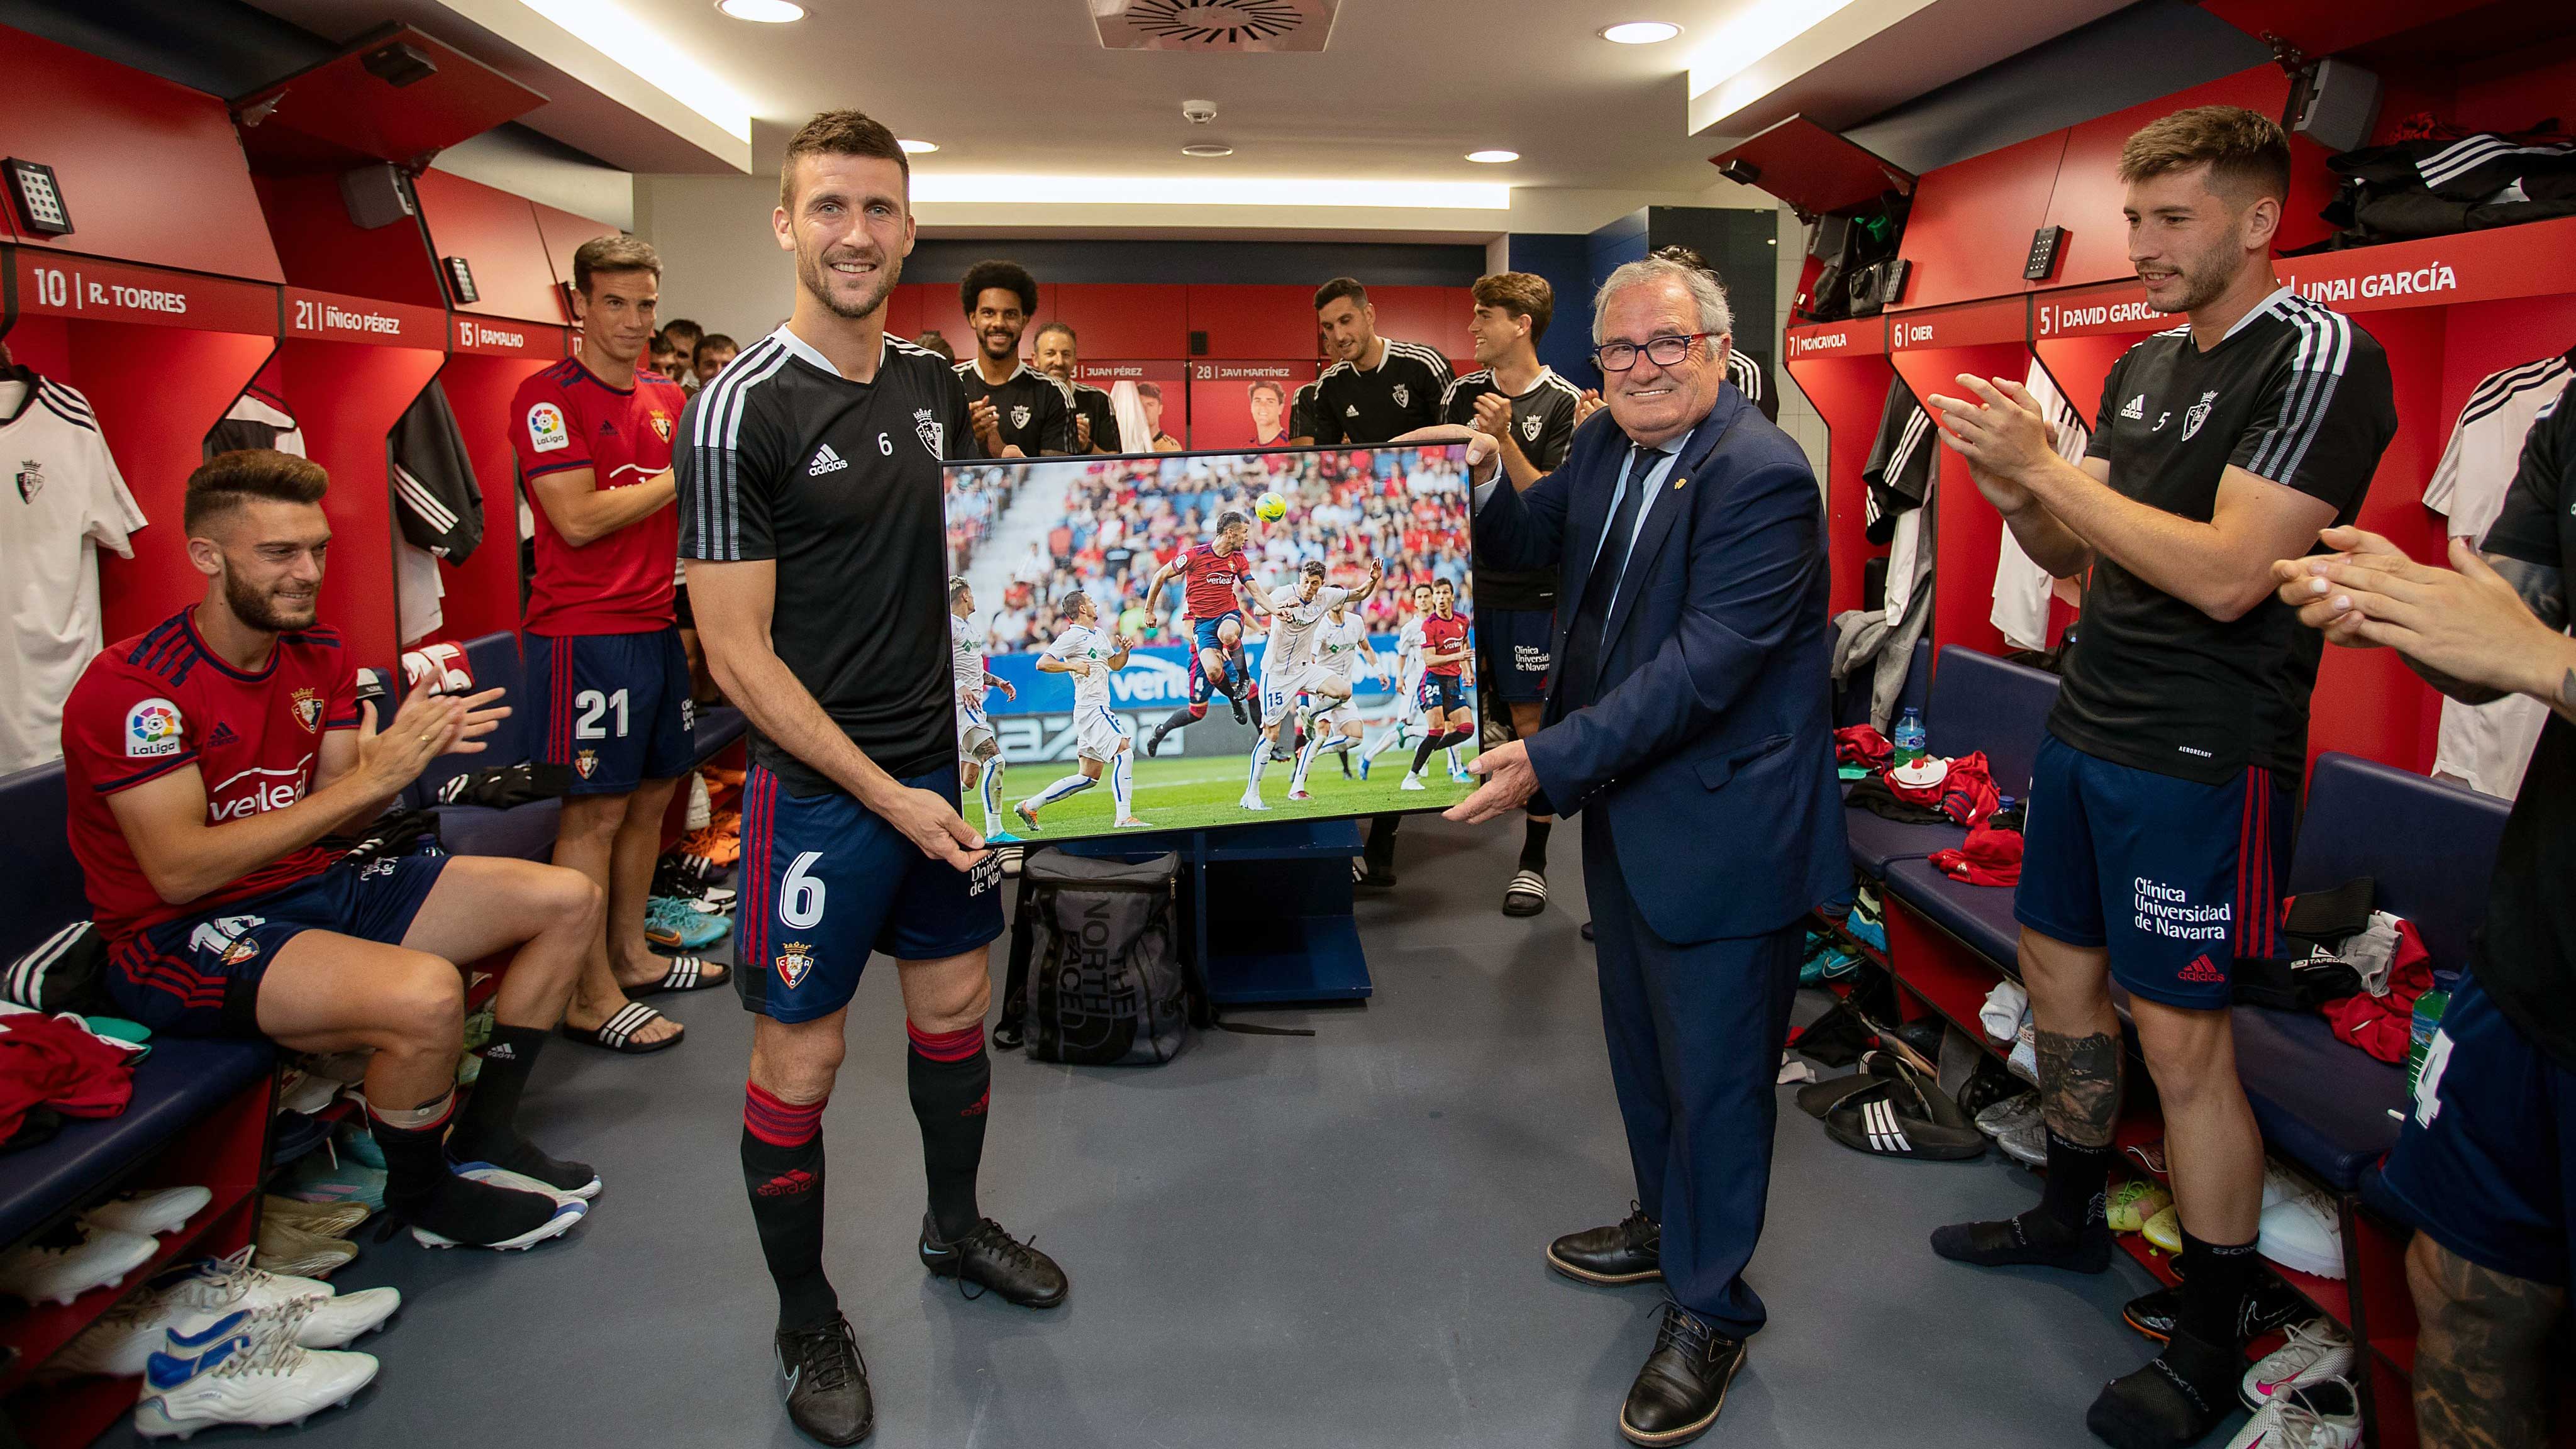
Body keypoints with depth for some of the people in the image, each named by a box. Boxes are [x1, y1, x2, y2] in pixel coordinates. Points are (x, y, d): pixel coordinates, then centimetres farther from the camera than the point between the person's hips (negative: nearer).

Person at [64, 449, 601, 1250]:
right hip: (182, 936, -8)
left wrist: (406, 750, -19)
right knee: (427, 993, -35)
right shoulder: (132, 689, -18)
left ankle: (482, 1136, 8)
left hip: (316, 887, 8)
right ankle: (421, 1197, -5)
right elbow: (181, 871, -24)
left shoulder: (319, 651, 5)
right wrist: (369, 779, -27)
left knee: (568, 901, 0)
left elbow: (330, 818, 3)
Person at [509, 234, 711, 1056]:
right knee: (594, 810, -4)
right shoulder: (549, 397, -8)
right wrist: (686, 473, -12)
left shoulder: (668, 398, 15)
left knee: (652, 794, 14)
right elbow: (579, 519, -17)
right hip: (584, 630, -8)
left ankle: (631, 955, 28)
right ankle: (591, 999, 5)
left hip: (657, 624, 8)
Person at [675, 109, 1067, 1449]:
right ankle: (806, 1320, 28)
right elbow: (738, 652, -16)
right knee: (801, 1059, 6)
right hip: (822, 788, -6)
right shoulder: (740, 408, -14)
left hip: (950, 762, 6)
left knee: (955, 1007, 19)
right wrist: (887, 794, -18)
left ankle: (955, 1228, 43)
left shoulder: (937, 388, 5)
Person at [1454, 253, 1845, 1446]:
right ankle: (1665, 1224, 47)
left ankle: (1710, 1311, 24)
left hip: (1722, 822, -9)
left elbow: (1705, 664, -29)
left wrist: (1553, 759, -32)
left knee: (1713, 1068, 5)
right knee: (1643, 1040, 24)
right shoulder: (1603, 450, 5)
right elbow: (1521, 538, 22)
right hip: (1624, 806, 9)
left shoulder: (1762, 476, -22)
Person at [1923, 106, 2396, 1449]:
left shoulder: (2321, 358, -12)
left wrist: (2047, 468, -18)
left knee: (2181, 1038, -2)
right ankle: (2071, 1218, 37)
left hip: (2203, 758, -8)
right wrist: (2018, 498, -6)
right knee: (2057, 967, 16)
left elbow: (2227, 574, -22)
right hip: (2086, 729, 8)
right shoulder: (2142, 366, 12)